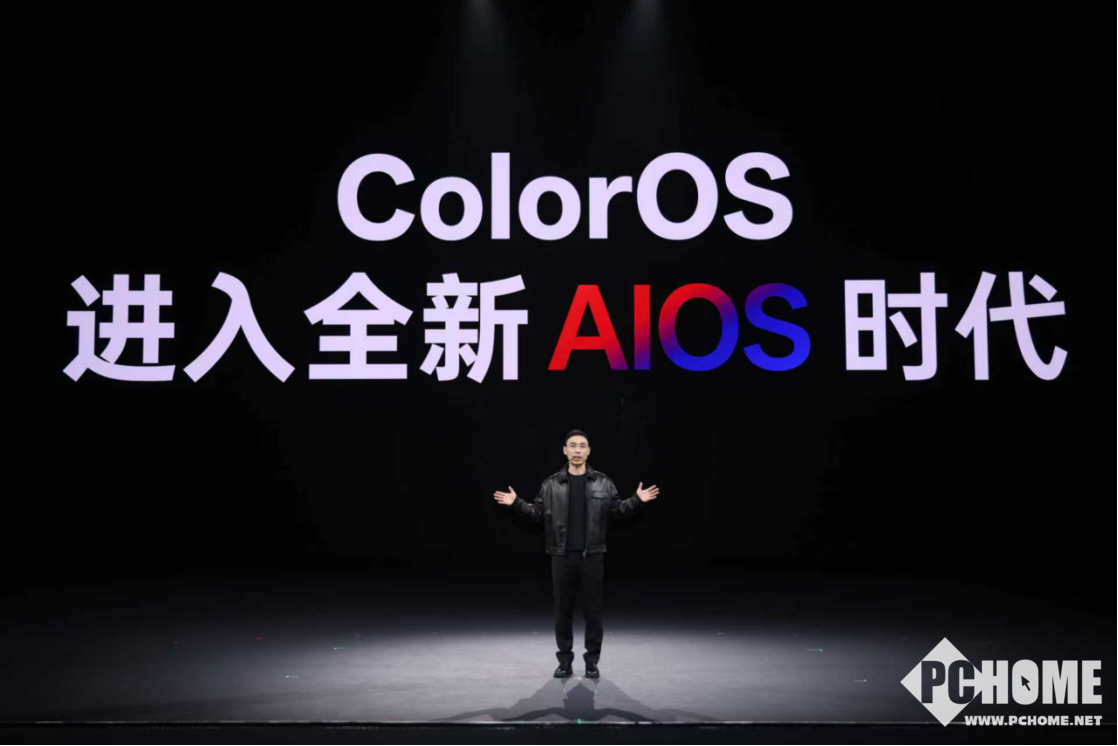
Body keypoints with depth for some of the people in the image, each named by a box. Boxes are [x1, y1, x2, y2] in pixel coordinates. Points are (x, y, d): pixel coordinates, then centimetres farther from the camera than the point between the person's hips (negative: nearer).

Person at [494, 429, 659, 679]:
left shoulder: (603, 482, 3)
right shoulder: (551, 484, 3)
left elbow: (618, 509, 4)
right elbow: (537, 513, 5)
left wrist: (637, 500, -11)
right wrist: (516, 503, -8)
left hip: (592, 555, 0)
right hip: (562, 556, 1)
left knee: (592, 609, 3)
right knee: (563, 609, 6)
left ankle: (592, 661, 14)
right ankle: (564, 660, 17)